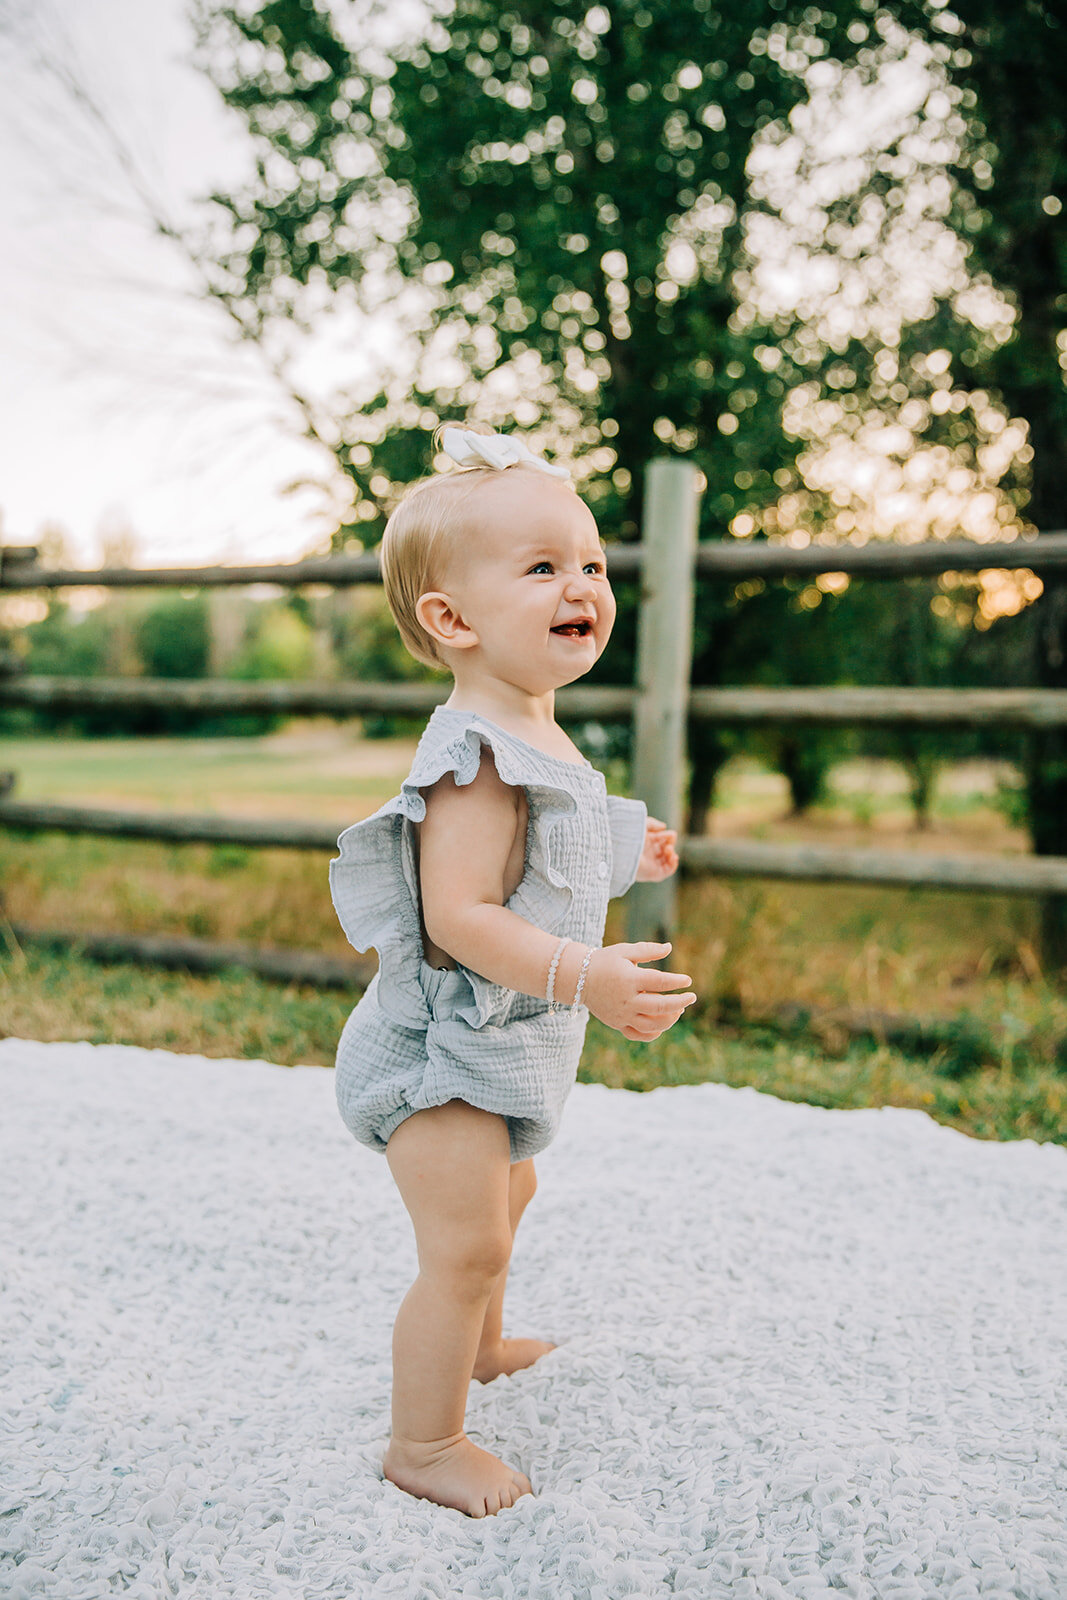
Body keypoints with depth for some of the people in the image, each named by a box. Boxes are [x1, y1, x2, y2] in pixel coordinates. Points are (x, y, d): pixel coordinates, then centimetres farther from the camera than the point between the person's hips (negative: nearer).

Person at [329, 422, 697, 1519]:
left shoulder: (529, 733, 6)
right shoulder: (480, 752, -27)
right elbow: (458, 914, -32)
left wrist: (627, 856, 27)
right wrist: (583, 976, -37)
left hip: (502, 1044, 11)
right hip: (441, 1049, -11)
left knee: (503, 1195, 29)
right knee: (468, 1243, -3)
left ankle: (480, 1345, 53)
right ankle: (423, 1445, 16)